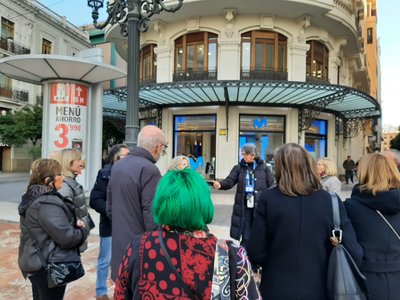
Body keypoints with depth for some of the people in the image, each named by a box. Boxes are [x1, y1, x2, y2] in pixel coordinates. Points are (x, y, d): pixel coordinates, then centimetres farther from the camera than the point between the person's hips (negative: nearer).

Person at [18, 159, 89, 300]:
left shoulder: (34, 197, 6)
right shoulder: (47, 203, -26)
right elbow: (66, 238, -28)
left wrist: (75, 222, -4)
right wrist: (84, 229, -9)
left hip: (37, 263, 10)